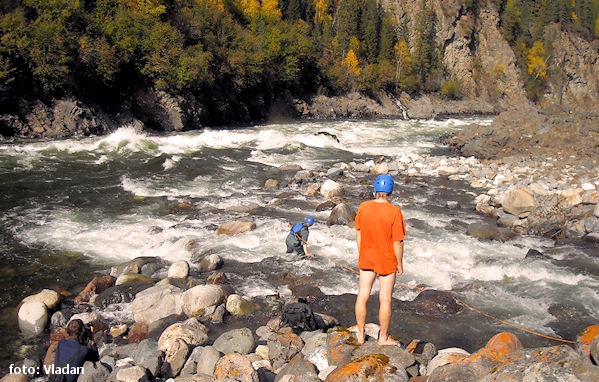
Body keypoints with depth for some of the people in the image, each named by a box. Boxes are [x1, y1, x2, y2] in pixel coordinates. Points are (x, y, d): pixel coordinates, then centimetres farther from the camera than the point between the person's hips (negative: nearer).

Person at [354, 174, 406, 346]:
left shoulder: (363, 207, -8)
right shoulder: (395, 212, -20)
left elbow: (358, 233, 3)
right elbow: (397, 242, -17)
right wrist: (400, 264, -3)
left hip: (366, 258, 4)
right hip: (387, 261, -4)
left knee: (362, 296, 15)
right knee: (385, 300, 10)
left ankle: (361, 334, 27)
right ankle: (383, 337, 24)